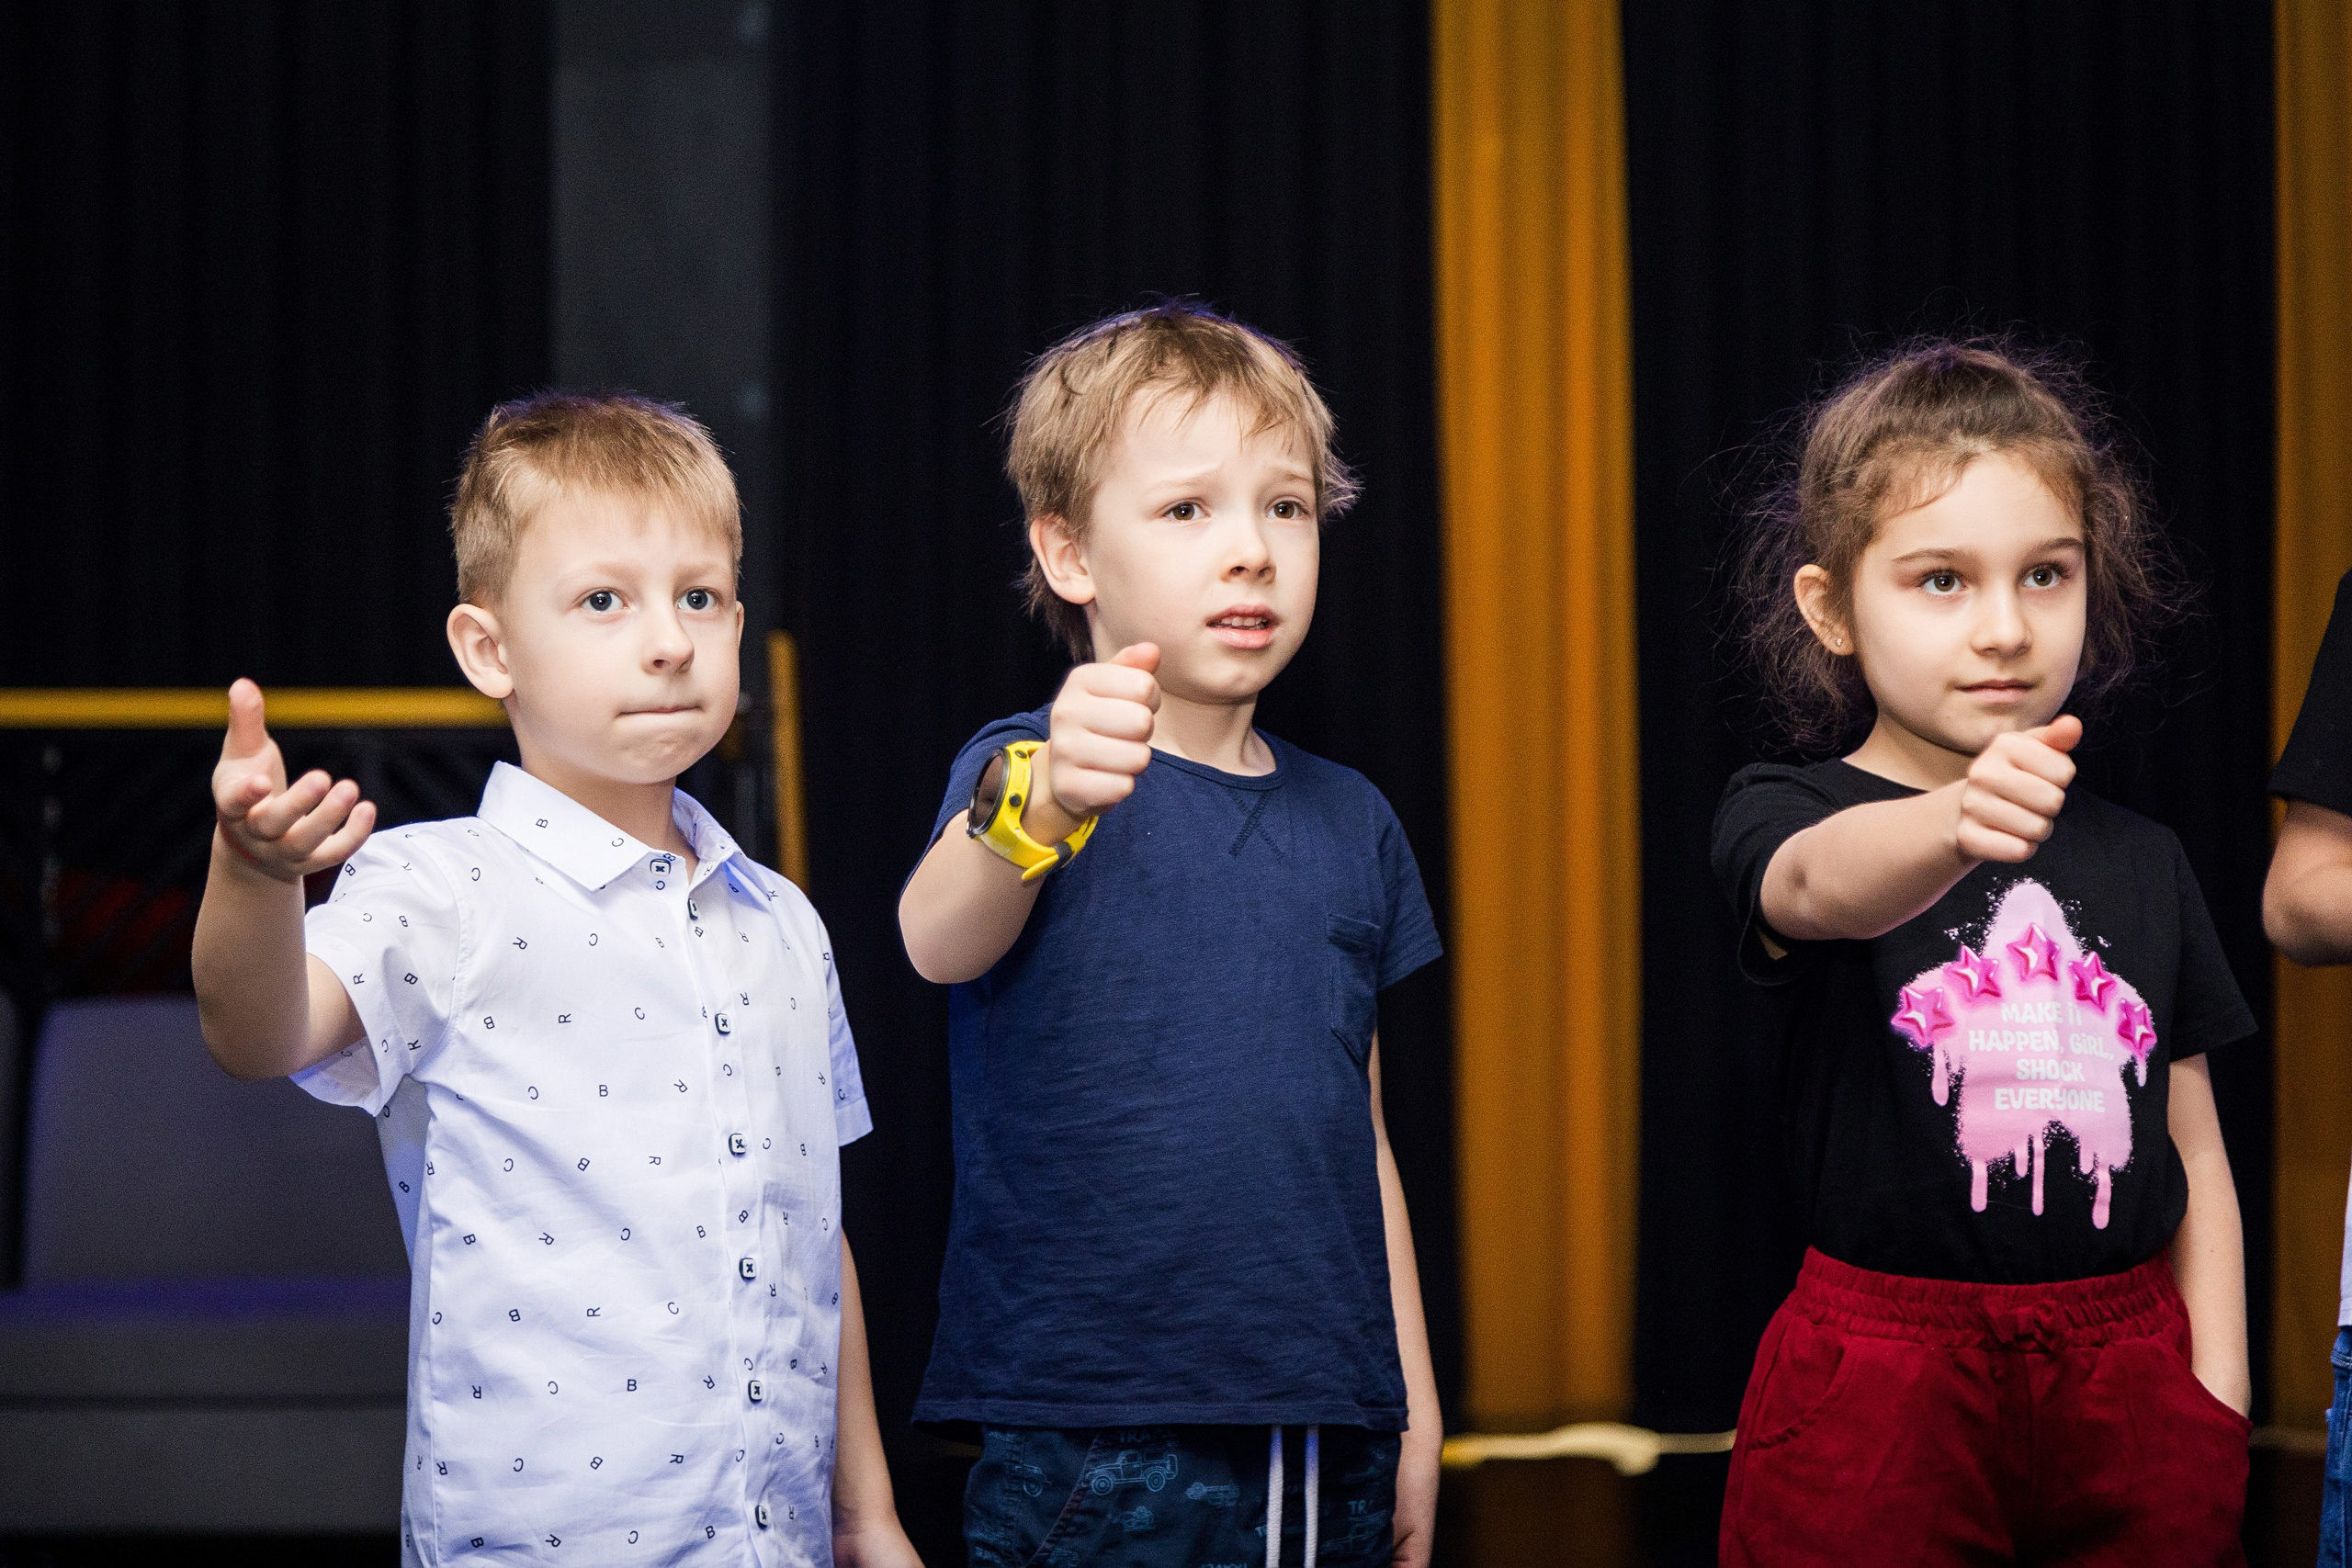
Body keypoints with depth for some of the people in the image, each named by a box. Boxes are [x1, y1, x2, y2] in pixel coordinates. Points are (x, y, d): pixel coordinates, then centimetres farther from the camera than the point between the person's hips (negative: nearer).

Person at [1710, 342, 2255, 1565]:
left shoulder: (2142, 865, 11)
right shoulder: (1784, 815, -3)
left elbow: (2195, 1155, 14)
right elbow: (1822, 885, -29)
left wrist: (2217, 1398, 5)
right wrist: (1959, 823, -50)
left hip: (2130, 1388, 4)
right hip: (1881, 1392, -3)